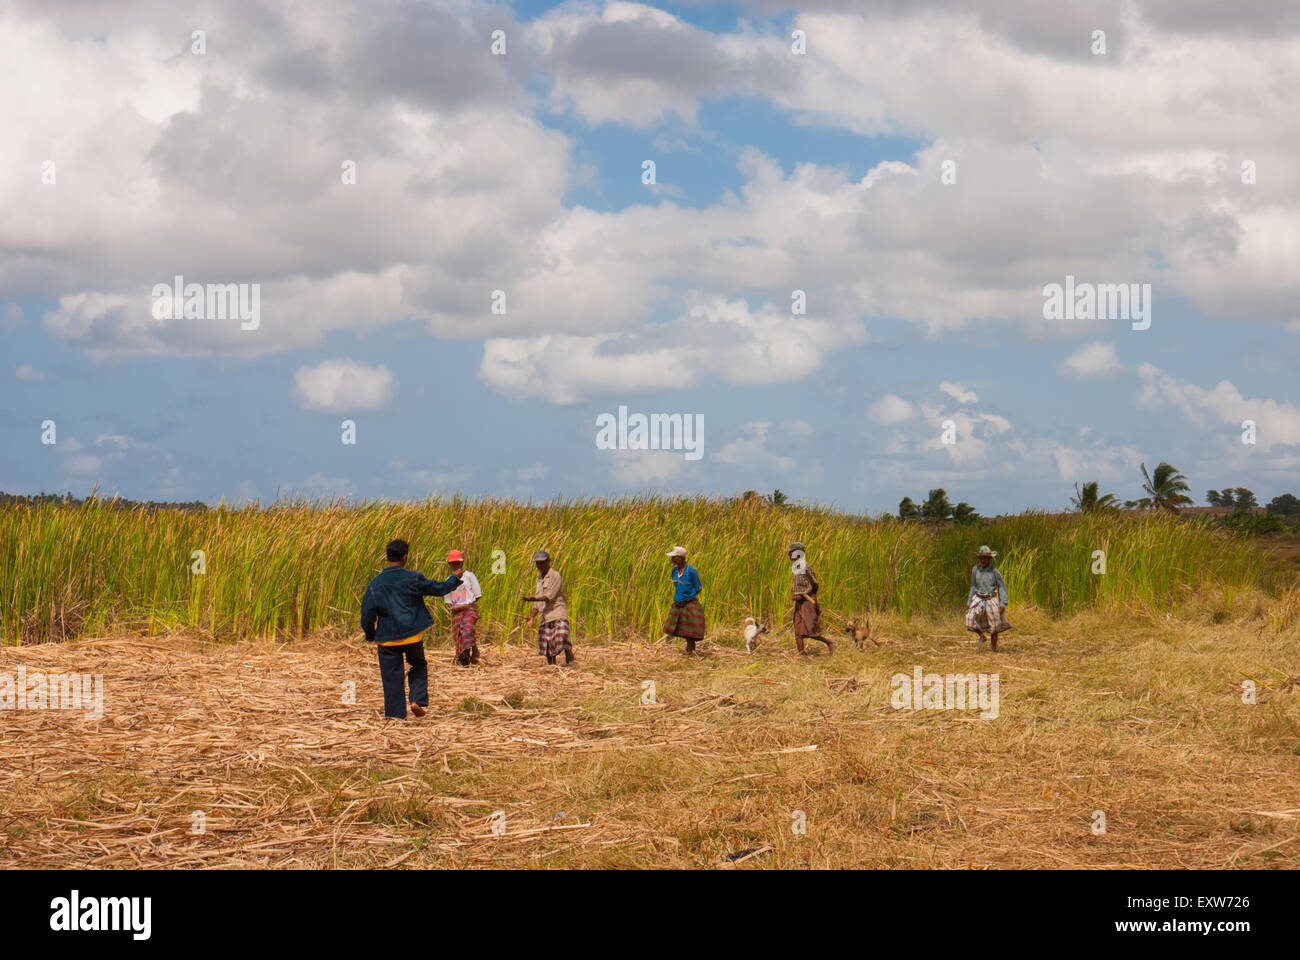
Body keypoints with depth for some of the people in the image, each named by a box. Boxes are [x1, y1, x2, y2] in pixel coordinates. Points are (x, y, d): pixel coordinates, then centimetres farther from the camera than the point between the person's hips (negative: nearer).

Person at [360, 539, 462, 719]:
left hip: (387, 638, 1)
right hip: (412, 635, -1)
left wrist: (371, 636, 12)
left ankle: (396, 714, 6)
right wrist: (454, 579, 20)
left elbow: (367, 614, -2)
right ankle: (418, 700, 5)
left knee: (391, 677, 7)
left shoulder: (376, 584, -3)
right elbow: (439, 589, 2)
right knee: (419, 665, 23)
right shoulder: (413, 579, -8)